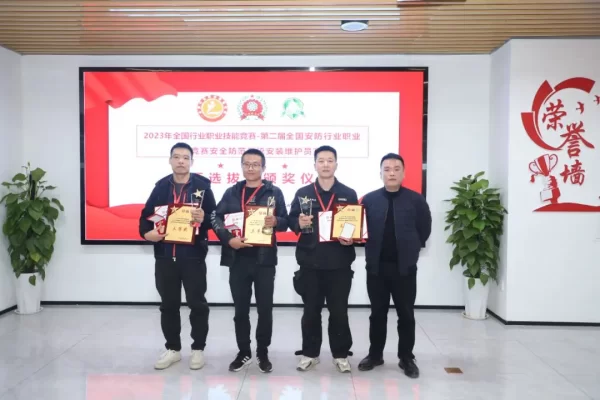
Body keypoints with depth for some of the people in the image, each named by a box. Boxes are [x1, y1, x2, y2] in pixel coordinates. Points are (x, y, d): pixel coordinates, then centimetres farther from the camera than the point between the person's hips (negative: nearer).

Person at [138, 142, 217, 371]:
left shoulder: (202, 185, -1)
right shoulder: (161, 187, 8)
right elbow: (146, 215, 9)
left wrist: (204, 219, -24)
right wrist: (147, 232, -10)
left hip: (193, 255, -3)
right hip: (165, 256, 3)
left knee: (197, 303, 5)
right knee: (168, 304, 13)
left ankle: (198, 349, 21)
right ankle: (173, 349, 28)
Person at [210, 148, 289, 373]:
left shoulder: (274, 192, 4)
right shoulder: (232, 192, 9)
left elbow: (285, 222, 1)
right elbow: (216, 217, 0)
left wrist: (275, 221, -22)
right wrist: (228, 238, -16)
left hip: (265, 259, -2)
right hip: (238, 259, 2)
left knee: (265, 309, 6)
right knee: (240, 309, 10)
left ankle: (263, 353, 23)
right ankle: (244, 352, 25)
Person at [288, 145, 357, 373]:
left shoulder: (349, 194, 6)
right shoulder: (303, 193, 6)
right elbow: (291, 221, 5)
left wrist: (351, 238, -13)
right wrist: (299, 223, -16)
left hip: (339, 263, 0)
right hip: (310, 262, 1)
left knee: (339, 311, 8)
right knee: (311, 311, 11)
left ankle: (341, 354, 24)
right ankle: (310, 353, 26)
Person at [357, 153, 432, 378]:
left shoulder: (415, 200, -1)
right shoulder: (369, 200, 1)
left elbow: (424, 229, 5)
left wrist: (411, 250, 7)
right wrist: (372, 250, -2)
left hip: (404, 267, -1)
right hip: (376, 266, 1)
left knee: (406, 315, 9)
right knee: (377, 314, 12)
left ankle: (406, 358, 24)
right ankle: (375, 355, 27)